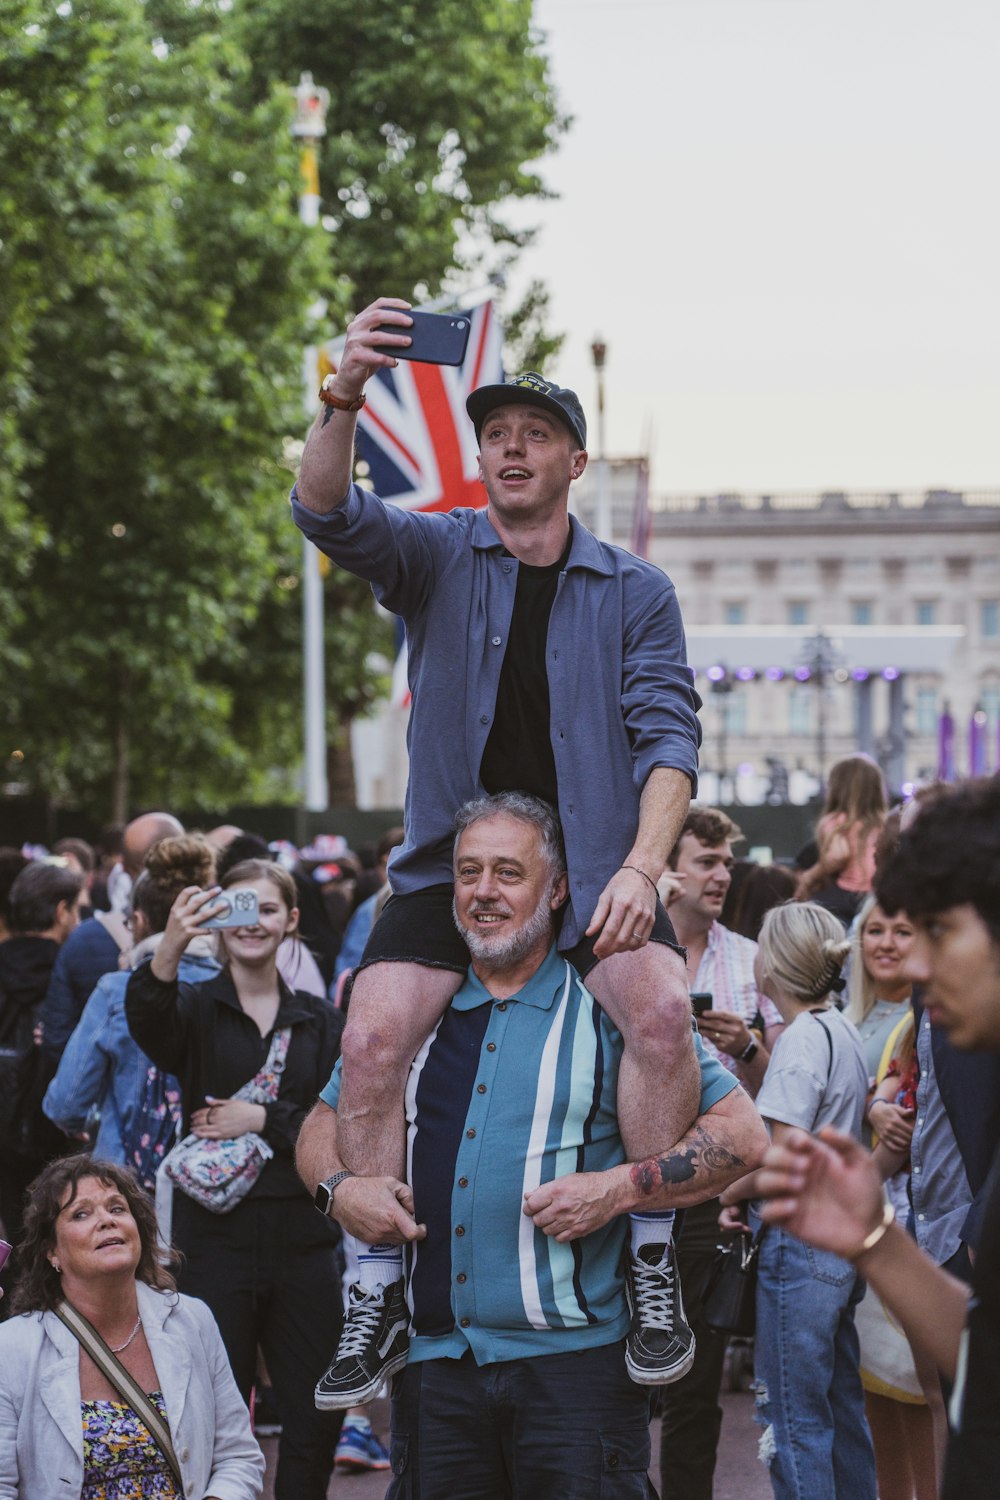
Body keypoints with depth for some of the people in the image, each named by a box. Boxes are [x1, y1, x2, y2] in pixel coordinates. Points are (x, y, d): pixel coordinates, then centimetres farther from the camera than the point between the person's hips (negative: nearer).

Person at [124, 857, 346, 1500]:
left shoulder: (321, 1020, 12)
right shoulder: (196, 1007, 2)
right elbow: (148, 1020, -23)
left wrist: (264, 1120, -11)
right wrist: (168, 952, -42)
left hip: (303, 1236, 3)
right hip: (216, 1235, -3)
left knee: (316, 1419, 4)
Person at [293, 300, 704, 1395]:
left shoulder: (635, 592, 6)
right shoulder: (437, 556, 6)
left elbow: (667, 735, -1)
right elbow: (326, 515, -14)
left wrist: (642, 868, -18)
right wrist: (345, 398, -34)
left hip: (591, 867, -1)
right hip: (449, 860, 1)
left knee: (660, 1009, -27)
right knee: (372, 1037, -20)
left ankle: (653, 1265, -13)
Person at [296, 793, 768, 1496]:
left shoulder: (610, 1008, 0)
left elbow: (743, 1133, -4)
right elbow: (324, 1122, 23)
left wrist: (620, 1189, -15)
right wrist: (339, 1187, 1)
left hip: (573, 1359, -4)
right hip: (432, 1355, 4)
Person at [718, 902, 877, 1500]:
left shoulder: (803, 1037, -17)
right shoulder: (845, 1032, 11)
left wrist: (731, 1193, -4)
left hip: (800, 1244, -9)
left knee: (793, 1418, -3)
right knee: (843, 1407, 16)